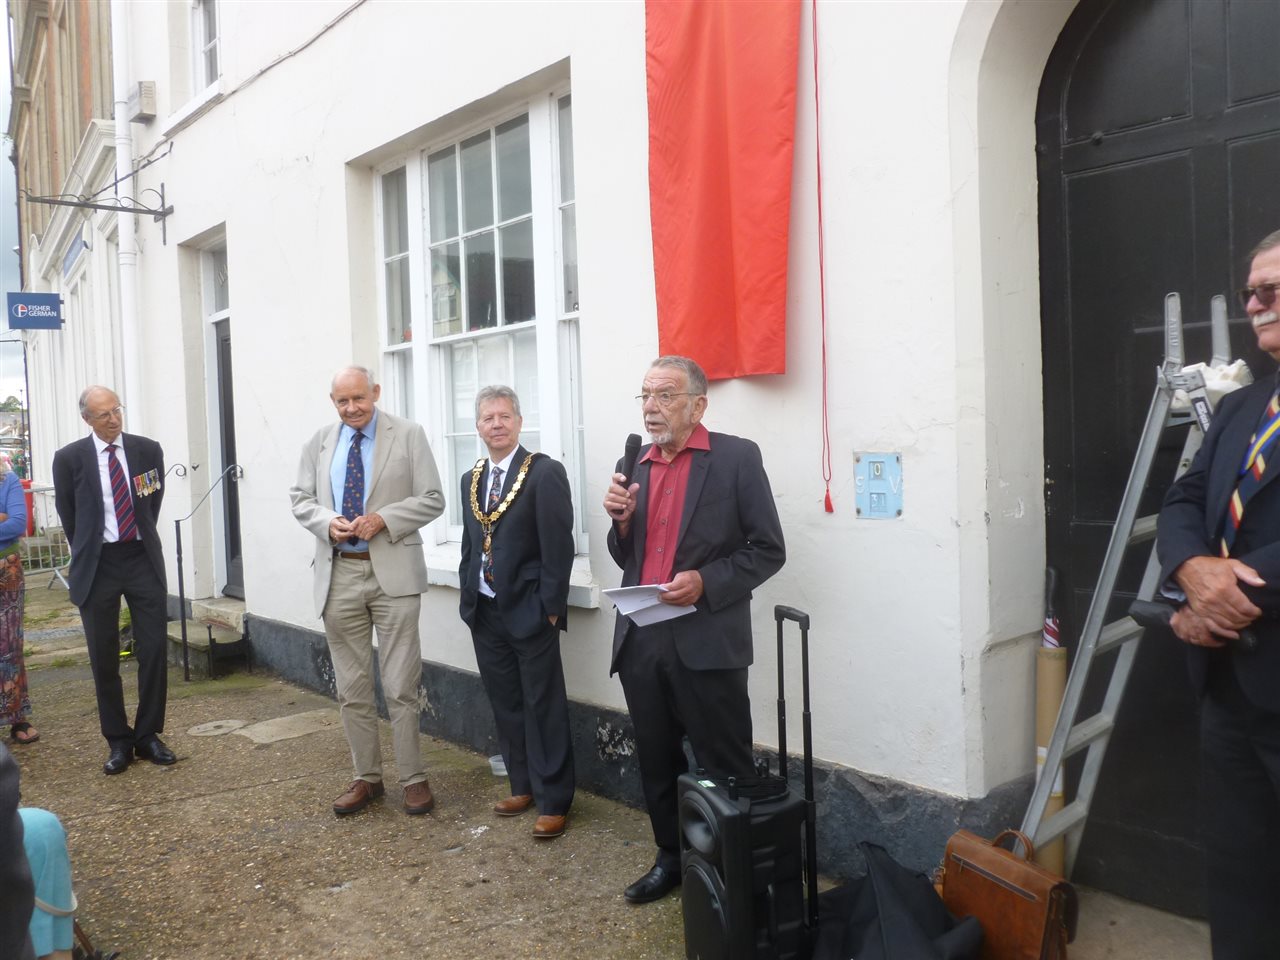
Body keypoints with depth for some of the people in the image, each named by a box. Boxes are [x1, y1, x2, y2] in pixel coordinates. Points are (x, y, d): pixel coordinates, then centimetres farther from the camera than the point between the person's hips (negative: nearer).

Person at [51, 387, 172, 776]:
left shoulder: (148, 450, 0)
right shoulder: (69, 458, -4)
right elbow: (67, 513, 8)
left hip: (143, 559, 1)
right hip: (97, 566, -1)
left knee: (154, 650, 2)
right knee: (104, 659, 5)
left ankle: (148, 735, 15)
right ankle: (119, 741, 18)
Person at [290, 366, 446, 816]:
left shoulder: (408, 435, -1)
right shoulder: (320, 441, 10)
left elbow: (431, 499, -3)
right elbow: (301, 498, 13)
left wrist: (383, 519, -17)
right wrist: (327, 523, -8)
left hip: (393, 572, -4)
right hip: (339, 574, 4)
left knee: (401, 685, -1)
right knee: (352, 687, 10)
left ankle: (414, 779, 12)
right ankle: (366, 777, 23)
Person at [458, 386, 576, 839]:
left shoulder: (545, 472, -10)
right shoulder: (471, 479, 11)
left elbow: (558, 546, -13)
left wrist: (550, 607, -15)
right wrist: (468, 594, 9)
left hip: (529, 611, -6)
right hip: (484, 612, 6)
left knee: (543, 708, 2)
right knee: (505, 705, 14)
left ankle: (553, 800, 12)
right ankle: (523, 785, 29)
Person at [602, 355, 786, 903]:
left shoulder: (737, 458, -5)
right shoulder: (637, 467, 12)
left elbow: (768, 550, -6)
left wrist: (706, 582, -19)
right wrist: (620, 520, -4)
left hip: (706, 642, -6)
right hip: (640, 641, 6)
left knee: (724, 771, 4)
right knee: (656, 763, 18)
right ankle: (671, 858, 36)